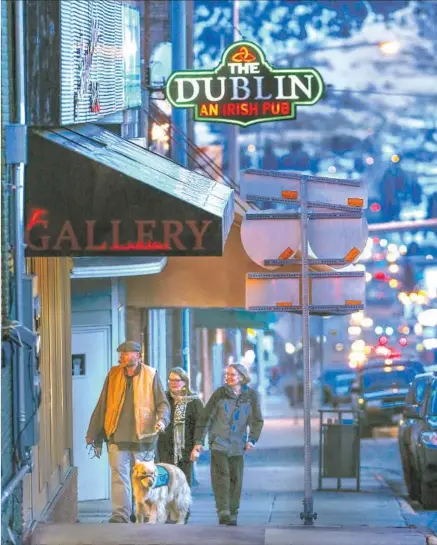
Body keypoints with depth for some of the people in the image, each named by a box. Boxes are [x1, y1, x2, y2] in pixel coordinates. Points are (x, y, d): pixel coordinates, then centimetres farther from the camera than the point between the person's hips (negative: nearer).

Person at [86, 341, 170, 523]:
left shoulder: (150, 375, 2)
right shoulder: (113, 375, 9)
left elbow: (162, 403, 3)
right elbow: (102, 406, 13)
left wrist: (162, 419, -19)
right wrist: (94, 434, 13)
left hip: (143, 436, -1)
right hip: (117, 436, 1)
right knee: (119, 474, -8)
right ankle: (120, 515, -10)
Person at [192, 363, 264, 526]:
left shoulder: (251, 395, 3)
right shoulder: (220, 393, 0)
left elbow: (257, 420, 7)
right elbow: (206, 417, 4)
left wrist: (252, 439, -8)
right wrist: (199, 441, 1)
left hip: (238, 445, 2)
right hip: (219, 442, -2)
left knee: (236, 479, 4)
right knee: (221, 475, -13)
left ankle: (232, 514, 14)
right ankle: (223, 511, -17)